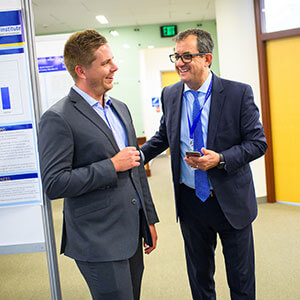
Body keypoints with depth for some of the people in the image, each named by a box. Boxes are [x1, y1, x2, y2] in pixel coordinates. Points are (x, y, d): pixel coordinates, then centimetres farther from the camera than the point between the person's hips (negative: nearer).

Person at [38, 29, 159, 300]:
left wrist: (149, 219, 16)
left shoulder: (120, 109, 11)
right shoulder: (58, 119, -14)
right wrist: (111, 166, -18)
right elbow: (54, 184, -20)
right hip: (99, 242, -7)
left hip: (131, 234, 7)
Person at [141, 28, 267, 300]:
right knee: (199, 277, 20)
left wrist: (220, 159, -24)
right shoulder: (170, 95, 1)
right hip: (190, 201, 3)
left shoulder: (239, 93, -11)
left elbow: (257, 142, -10)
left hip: (231, 201, -3)